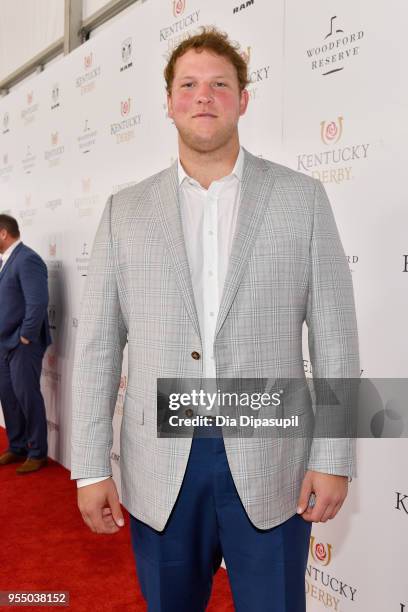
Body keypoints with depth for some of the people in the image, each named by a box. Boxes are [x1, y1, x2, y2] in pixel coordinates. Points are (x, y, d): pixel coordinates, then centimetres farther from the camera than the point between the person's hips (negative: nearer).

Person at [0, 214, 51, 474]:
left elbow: (38, 302, -24)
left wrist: (26, 336, -17)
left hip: (23, 344, -9)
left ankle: (37, 453, 15)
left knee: (27, 397, 1)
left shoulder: (27, 260, -17)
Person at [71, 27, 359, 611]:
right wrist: (91, 469, 0)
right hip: (160, 467, 2)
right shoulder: (125, 211, 4)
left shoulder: (301, 197, 0)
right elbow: (98, 346, 3)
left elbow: (334, 338, -1)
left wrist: (333, 459, -4)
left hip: (270, 465, -1)